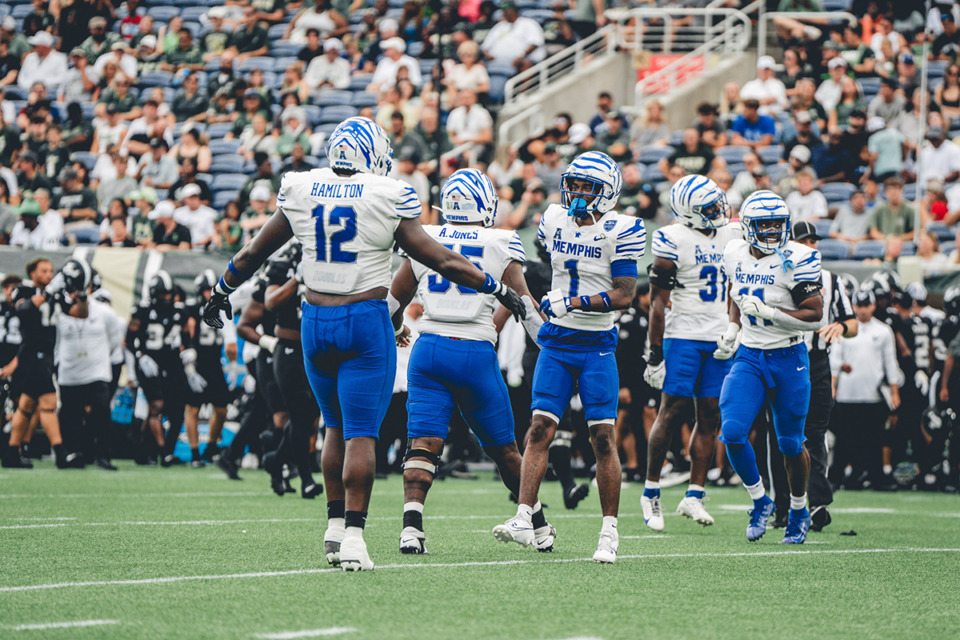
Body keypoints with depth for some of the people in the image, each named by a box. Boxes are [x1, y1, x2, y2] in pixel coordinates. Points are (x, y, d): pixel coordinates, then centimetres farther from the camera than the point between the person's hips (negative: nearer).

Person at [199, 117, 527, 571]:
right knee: (360, 432, -3)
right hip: (366, 320, -4)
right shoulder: (388, 197, -7)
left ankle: (335, 524, 19)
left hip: (315, 320, 4)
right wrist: (497, 289, 7)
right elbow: (438, 260, -3)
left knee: (336, 425, 19)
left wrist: (222, 290, 32)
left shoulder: (300, 192, 3)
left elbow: (254, 252, 15)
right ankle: (353, 534, -10)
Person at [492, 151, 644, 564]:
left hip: (597, 346, -4)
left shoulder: (619, 231, -8)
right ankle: (524, 521, -14)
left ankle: (609, 532, 2)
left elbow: (624, 296, -14)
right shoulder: (554, 220, 6)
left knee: (603, 438, -5)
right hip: (556, 343, 4)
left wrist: (573, 302, -22)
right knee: (540, 429, -7)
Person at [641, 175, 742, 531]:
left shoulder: (731, 237, 10)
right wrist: (655, 351, -12)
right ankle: (650, 491, 5)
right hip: (683, 336, -6)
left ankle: (694, 496, 5)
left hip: (720, 339, 6)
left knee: (710, 416, 2)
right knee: (674, 412, -6)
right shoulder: (673, 241, -9)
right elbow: (659, 301, -10)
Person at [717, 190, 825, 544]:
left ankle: (799, 511, 31)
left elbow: (815, 317, -17)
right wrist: (732, 330, 7)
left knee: (790, 445, 7)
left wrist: (768, 312, -27)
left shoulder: (796, 260, -15)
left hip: (788, 359, -3)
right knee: (732, 432, -16)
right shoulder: (736, 255, 1)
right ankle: (760, 501, 6)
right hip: (749, 357, 3)